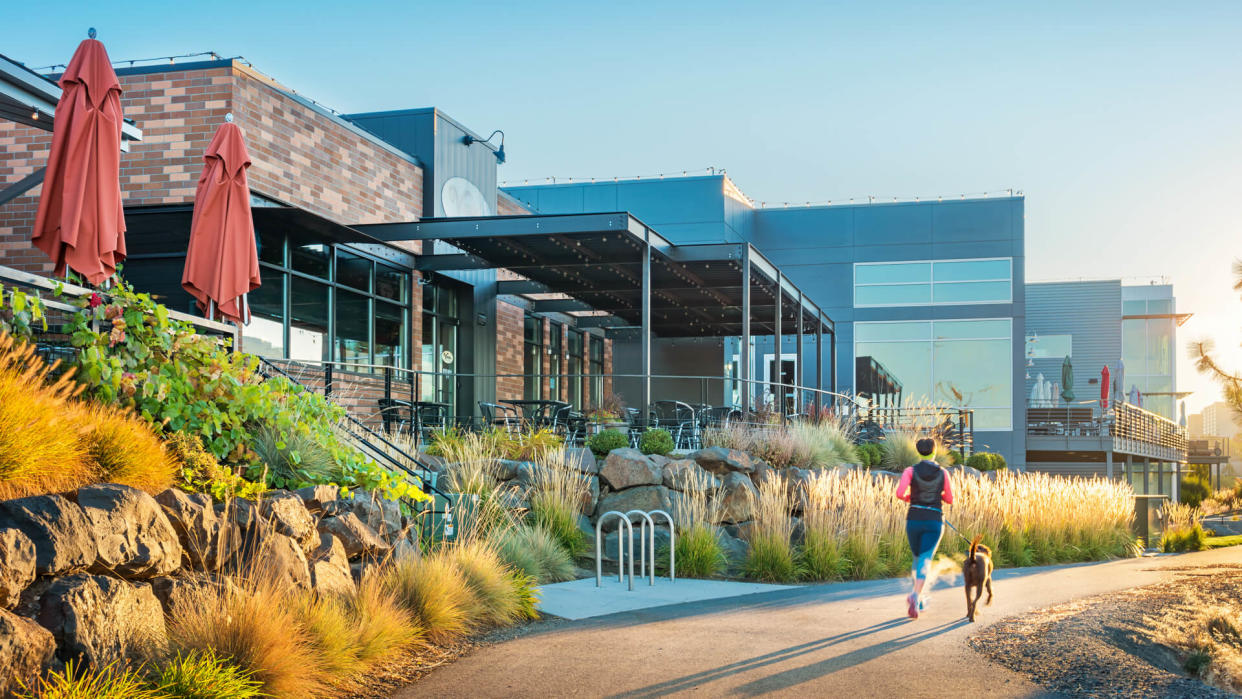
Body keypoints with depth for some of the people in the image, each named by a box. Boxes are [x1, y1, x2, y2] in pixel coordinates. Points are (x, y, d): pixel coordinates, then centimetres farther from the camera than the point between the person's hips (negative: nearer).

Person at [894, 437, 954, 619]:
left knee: (918, 558, 23)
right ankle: (915, 596, -34)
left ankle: (919, 598, 24)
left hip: (914, 520, 1)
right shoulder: (943, 473, 2)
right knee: (925, 562, -10)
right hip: (934, 522, -1)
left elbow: (900, 494, -13)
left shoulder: (910, 471, -1)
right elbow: (950, 500, 9)